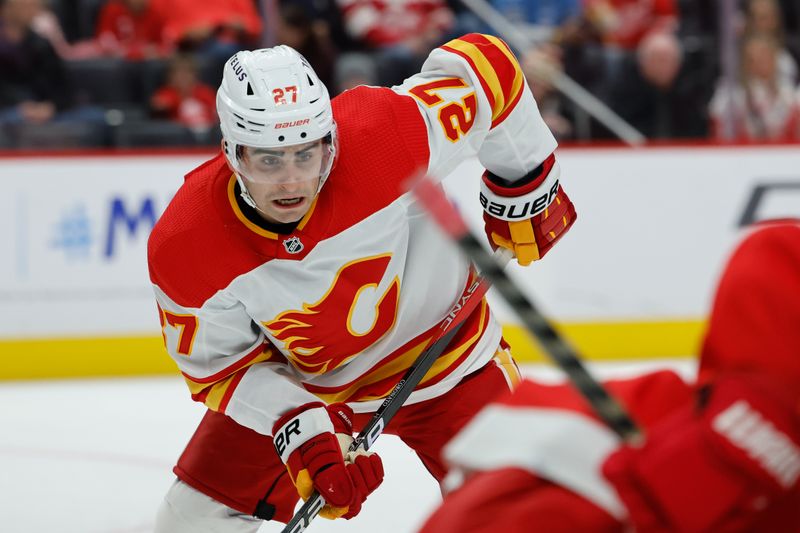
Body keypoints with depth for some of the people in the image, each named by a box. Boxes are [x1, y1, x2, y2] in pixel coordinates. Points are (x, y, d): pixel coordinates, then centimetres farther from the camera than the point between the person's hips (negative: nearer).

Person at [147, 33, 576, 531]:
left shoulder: (382, 135, -36)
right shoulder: (182, 248, -29)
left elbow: (483, 67, -20)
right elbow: (220, 369, -16)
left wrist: (527, 186, -9)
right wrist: (299, 427, -30)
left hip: (441, 353, -1)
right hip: (293, 385, 1)